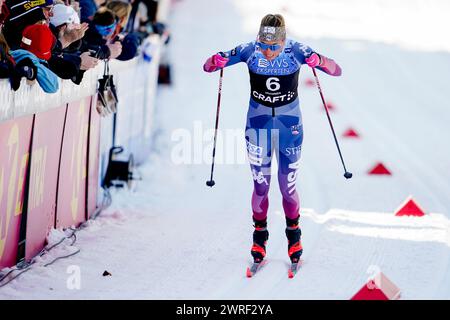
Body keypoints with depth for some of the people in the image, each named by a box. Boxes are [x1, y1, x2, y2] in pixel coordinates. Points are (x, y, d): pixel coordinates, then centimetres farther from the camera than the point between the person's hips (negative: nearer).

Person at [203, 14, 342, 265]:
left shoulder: (296, 51, -15)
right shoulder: (249, 51, -14)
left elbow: (337, 71, -15)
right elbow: (207, 67, -8)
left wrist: (319, 61, -36)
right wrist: (216, 61, -32)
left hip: (290, 125, -1)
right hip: (258, 124, 1)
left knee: (288, 186, 3)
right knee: (261, 185, 0)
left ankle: (294, 235, 26)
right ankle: (260, 236, 20)